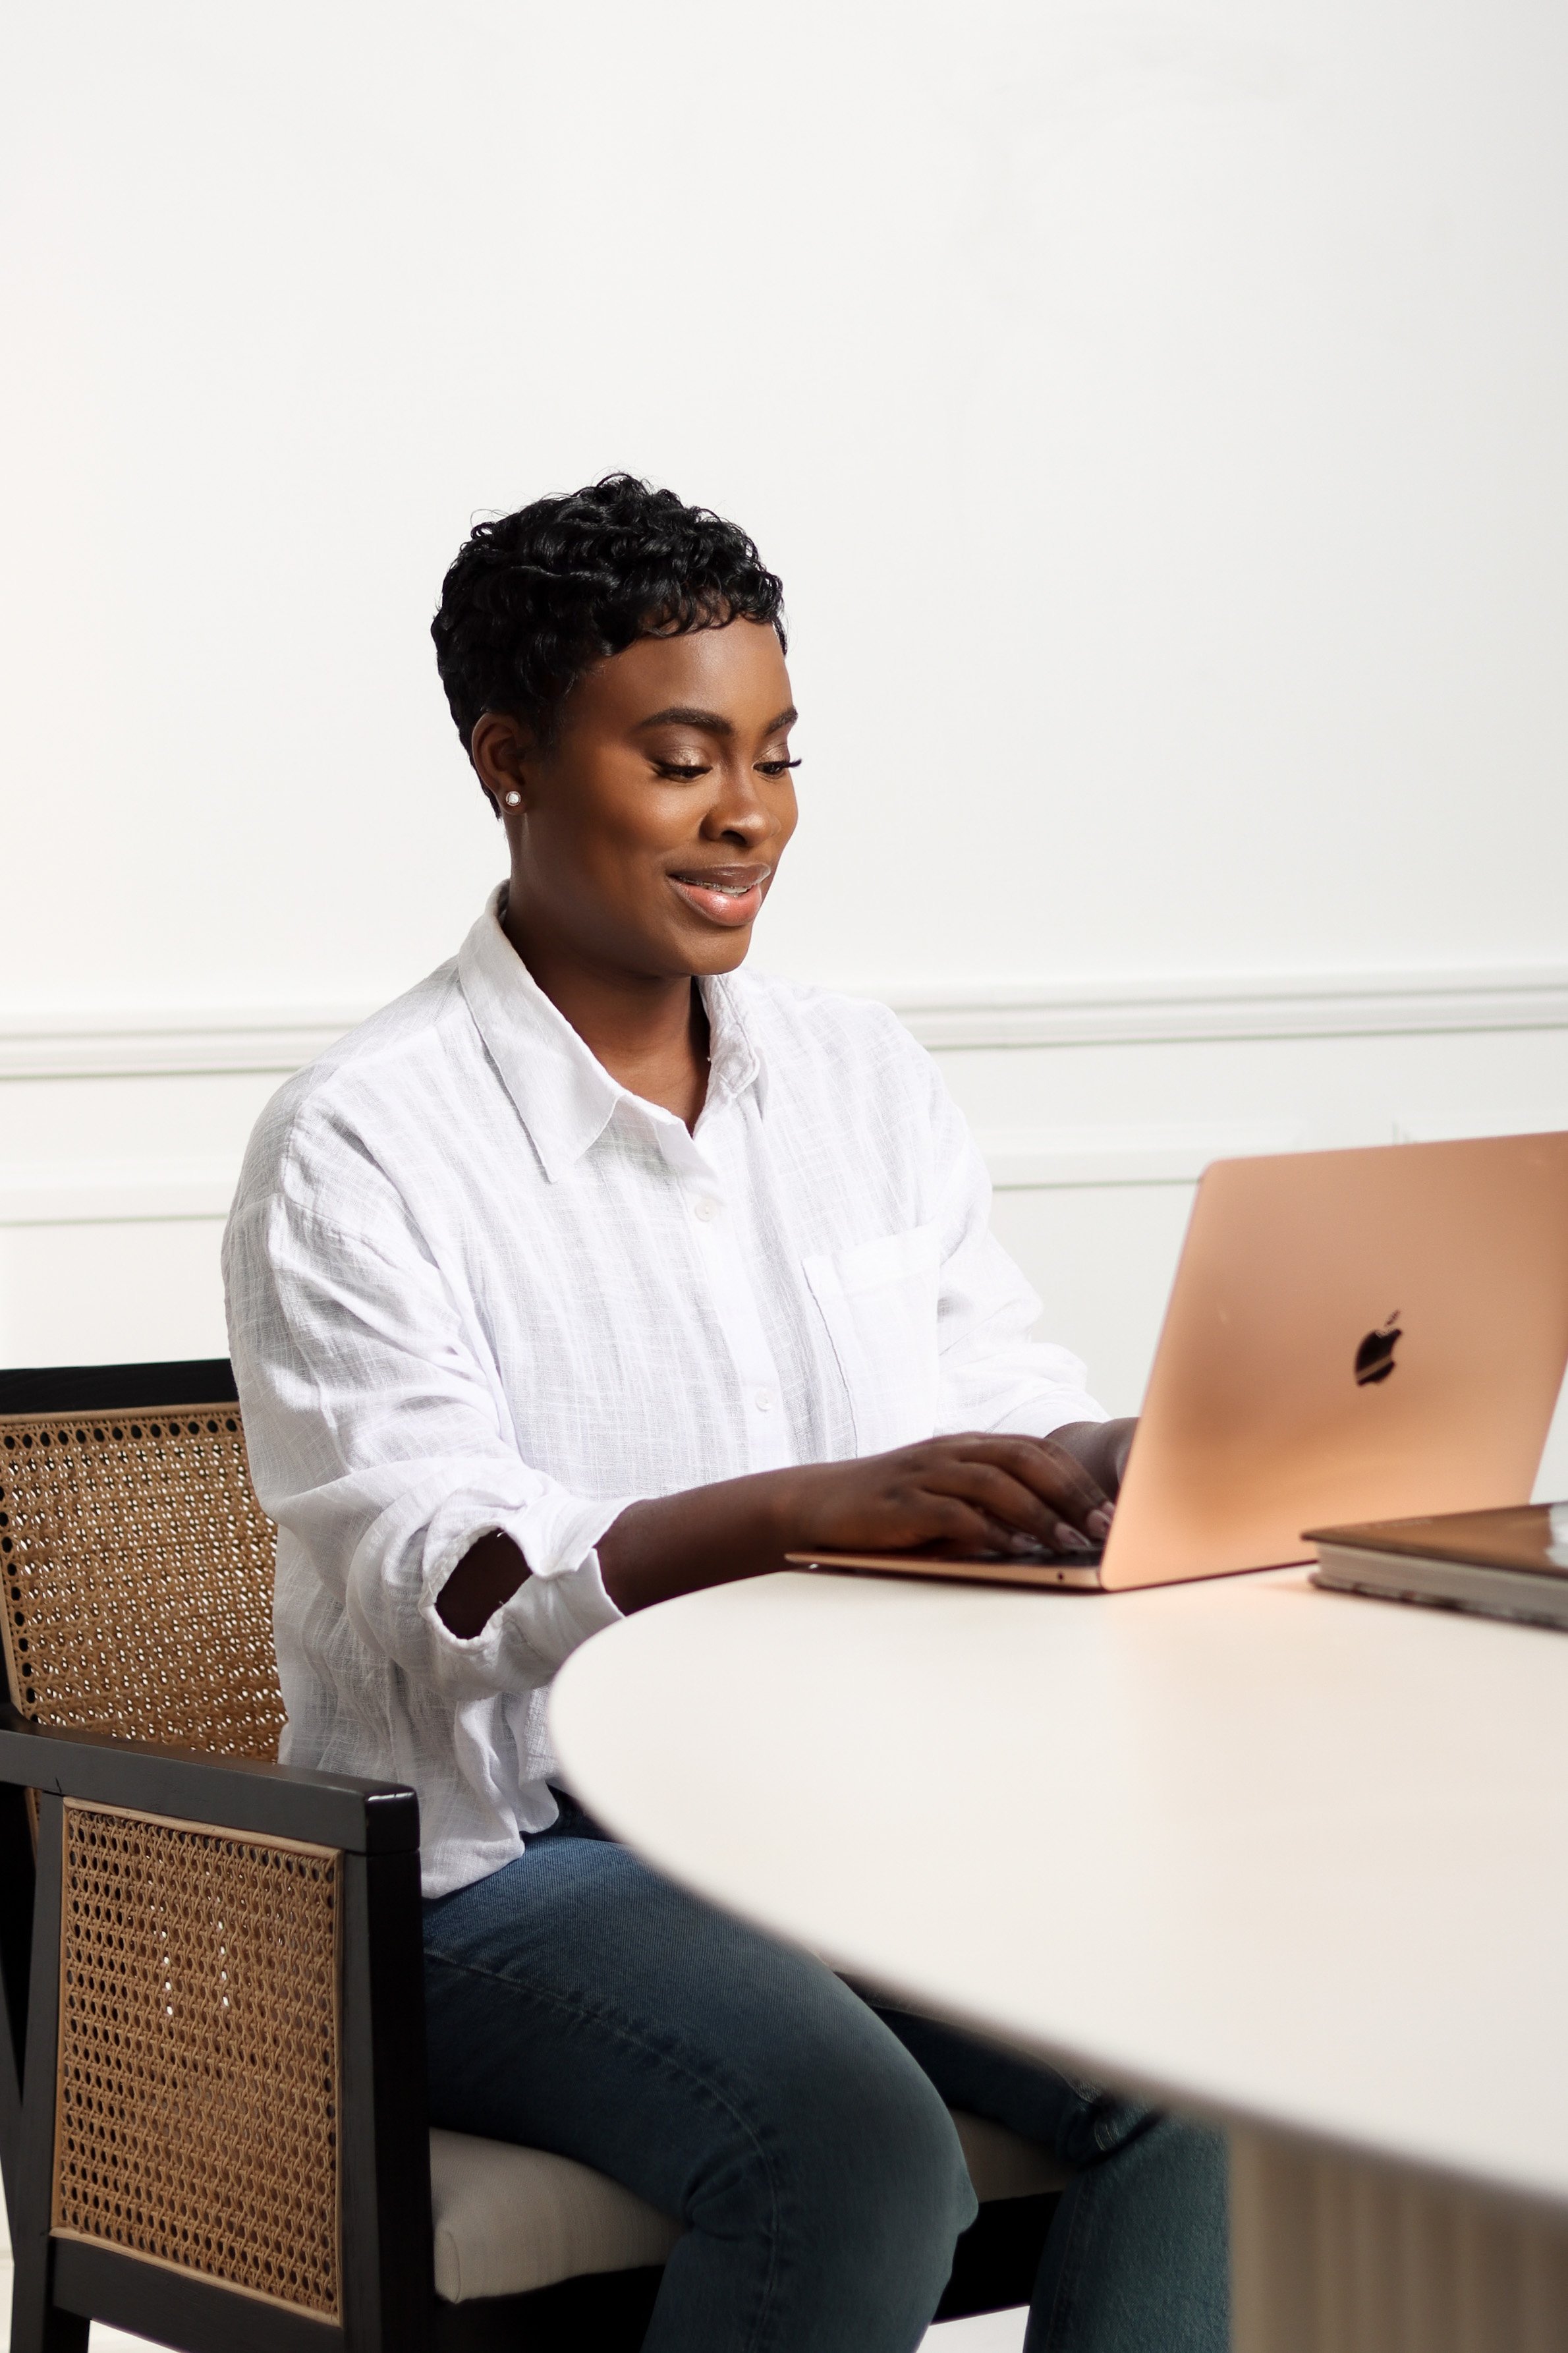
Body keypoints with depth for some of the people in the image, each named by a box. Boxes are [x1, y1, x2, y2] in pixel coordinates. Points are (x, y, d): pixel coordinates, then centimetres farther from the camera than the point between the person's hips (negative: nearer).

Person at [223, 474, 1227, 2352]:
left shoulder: (865, 1081, 13)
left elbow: (1022, 1423, 10)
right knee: (856, 2158, -33)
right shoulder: (361, 1146, -7)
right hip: (501, 1861, -5)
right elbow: (433, 1585, -18)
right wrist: (814, 1507, -32)